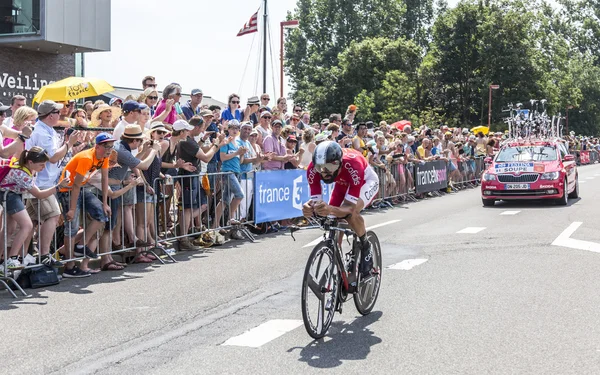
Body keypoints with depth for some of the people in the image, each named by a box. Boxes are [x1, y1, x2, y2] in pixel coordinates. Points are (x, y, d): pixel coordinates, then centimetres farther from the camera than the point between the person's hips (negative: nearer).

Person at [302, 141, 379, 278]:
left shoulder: (352, 165, -44)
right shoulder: (313, 169, -32)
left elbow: (350, 207, -44)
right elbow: (316, 201, -30)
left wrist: (330, 210, -65)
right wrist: (309, 209, -55)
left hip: (366, 181, -5)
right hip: (343, 183, 5)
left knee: (351, 213, -32)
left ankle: (366, 248, -6)